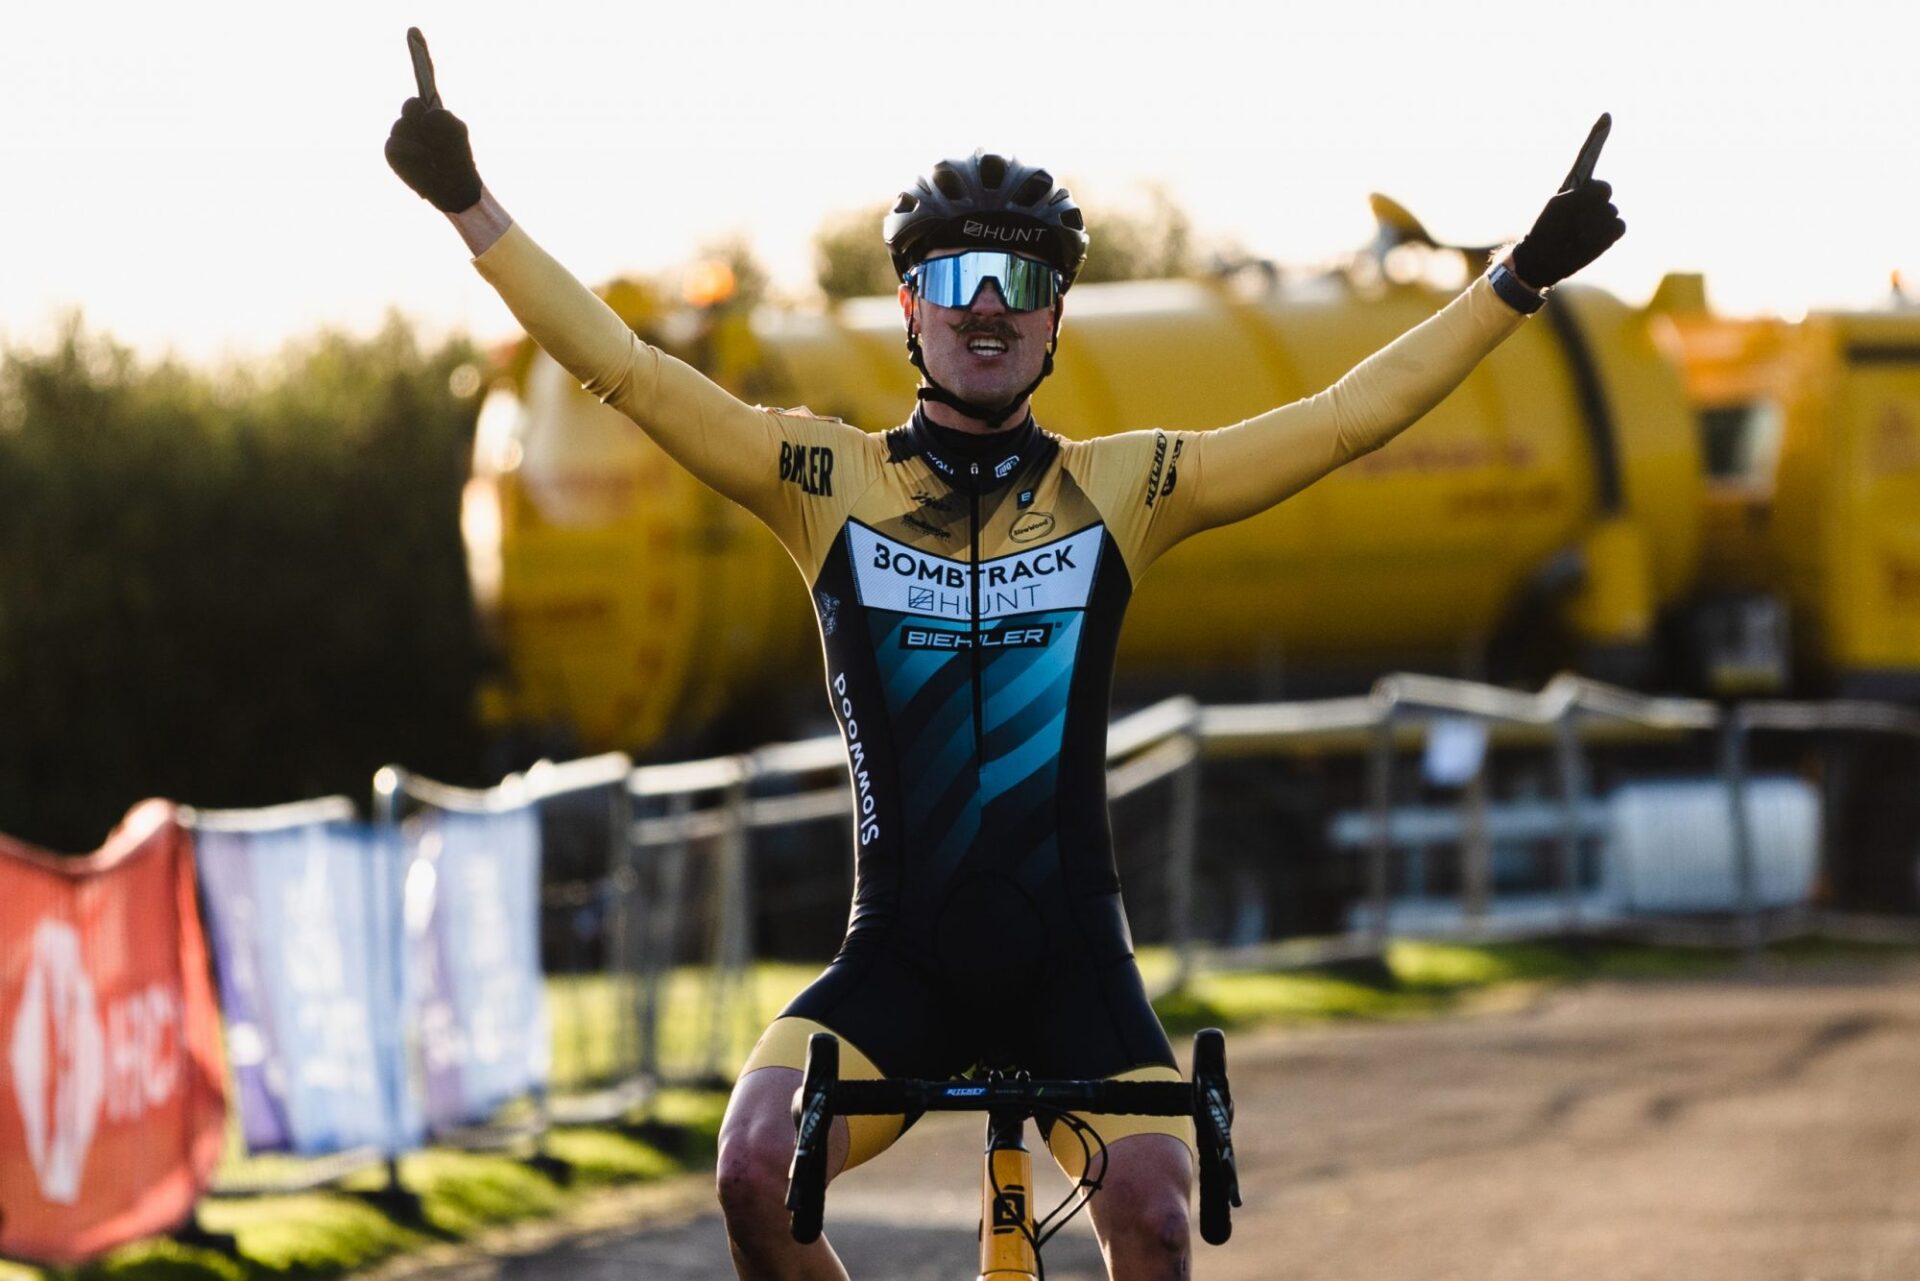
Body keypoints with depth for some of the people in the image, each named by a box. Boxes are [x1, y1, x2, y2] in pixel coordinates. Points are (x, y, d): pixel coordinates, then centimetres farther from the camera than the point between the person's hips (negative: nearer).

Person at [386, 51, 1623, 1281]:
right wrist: (471, 205, -5)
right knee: (757, 1171, -24)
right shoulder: (826, 480, 4)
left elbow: (1351, 418, 3)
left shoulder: (1122, 487, 5)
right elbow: (623, 368, 0)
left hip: (1070, 962, 0)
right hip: (898, 959, 0)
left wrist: (1518, 281, -1)